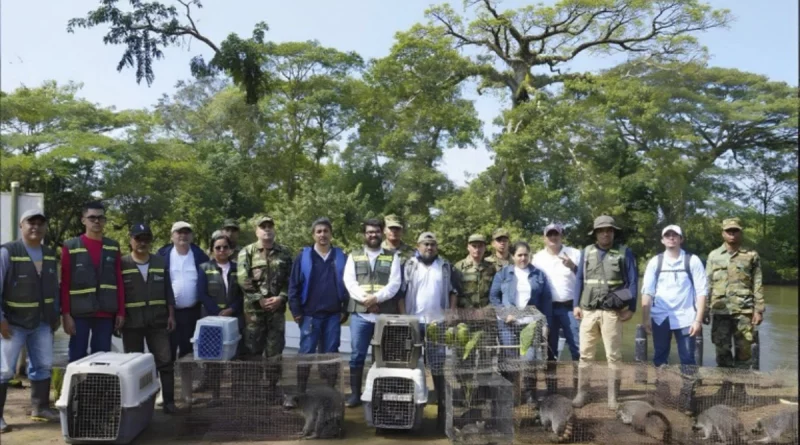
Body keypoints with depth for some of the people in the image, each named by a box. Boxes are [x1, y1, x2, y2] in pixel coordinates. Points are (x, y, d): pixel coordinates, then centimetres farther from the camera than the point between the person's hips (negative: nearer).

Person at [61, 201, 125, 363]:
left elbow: (119, 282, 8)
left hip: (106, 314, 3)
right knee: (77, 359, 3)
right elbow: (64, 284, -2)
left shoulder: (113, 247, 8)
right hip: (79, 313, -2)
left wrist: (121, 312, 3)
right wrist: (65, 314, -7)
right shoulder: (70, 247, -1)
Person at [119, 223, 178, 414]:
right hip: (132, 322, -2)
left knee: (165, 361, 0)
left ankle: (168, 400, 7)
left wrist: (171, 314, 5)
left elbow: (168, 291, 11)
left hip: (158, 320, 2)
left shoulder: (160, 262, 9)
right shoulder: (122, 264, 0)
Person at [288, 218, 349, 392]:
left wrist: (345, 310, 2)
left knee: (330, 354, 9)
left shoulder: (341, 257, 7)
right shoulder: (304, 257, 1)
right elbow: (294, 285, 0)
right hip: (310, 315, -2)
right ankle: (300, 391, 13)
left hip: (333, 315, 2)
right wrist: (296, 311, -5)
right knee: (306, 353, 3)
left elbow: (348, 285, 8)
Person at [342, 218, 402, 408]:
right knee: (357, 355, 4)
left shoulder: (393, 257, 9)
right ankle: (355, 394, 14)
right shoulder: (354, 256, 12)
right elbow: (349, 281, 0)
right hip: (360, 313, 1)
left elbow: (395, 283, -2)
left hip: (386, 314, 0)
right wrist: (364, 299, -14)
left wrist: (376, 298, -16)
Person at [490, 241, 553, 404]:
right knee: (509, 358, 2)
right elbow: (493, 296, 6)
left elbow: (546, 299, 7)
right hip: (508, 323, -1)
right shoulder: (503, 273, 6)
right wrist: (504, 313, -7)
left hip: (531, 323, 1)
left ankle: (529, 392, 9)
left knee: (530, 358, -2)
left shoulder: (538, 274, 9)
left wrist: (545, 322, 0)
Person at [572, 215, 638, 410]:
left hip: (612, 312, -2)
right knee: (585, 354, 6)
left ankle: (613, 396, 12)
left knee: (613, 355, 4)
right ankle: (582, 392, 14)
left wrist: (631, 308, -5)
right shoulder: (587, 252, 9)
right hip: (588, 311, 3)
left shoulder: (625, 253, 1)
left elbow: (633, 281, 1)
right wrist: (576, 304, 5)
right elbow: (579, 279, 11)